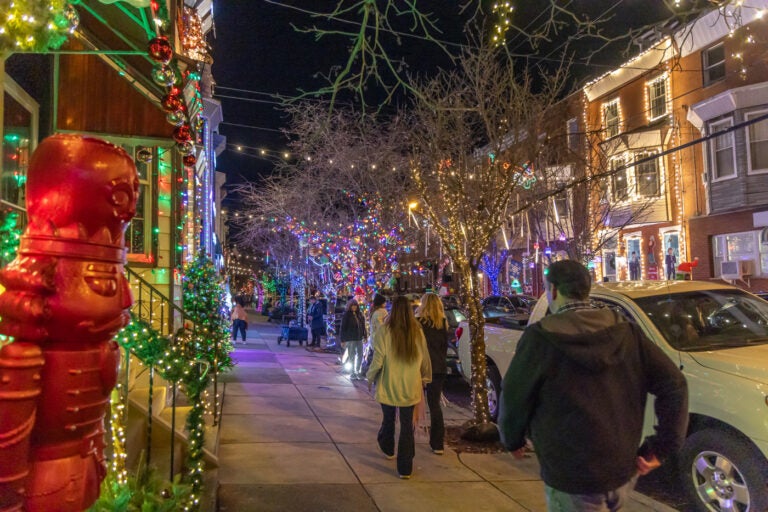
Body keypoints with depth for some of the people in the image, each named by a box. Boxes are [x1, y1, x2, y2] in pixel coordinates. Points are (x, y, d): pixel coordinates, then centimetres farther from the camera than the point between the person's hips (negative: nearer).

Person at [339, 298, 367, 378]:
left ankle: (357, 371, 23)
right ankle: (353, 373, 12)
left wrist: (365, 336, 8)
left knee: (360, 355, 9)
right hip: (350, 339, -5)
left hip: (359, 338, 5)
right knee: (352, 356, 2)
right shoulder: (346, 315, -6)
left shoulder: (360, 314, 7)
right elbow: (343, 328, -7)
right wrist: (342, 340, -9)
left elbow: (363, 326, 13)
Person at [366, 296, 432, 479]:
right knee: (407, 426, 8)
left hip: (388, 387, -1)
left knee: (388, 420, 22)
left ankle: (388, 449, 45)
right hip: (410, 388, 1)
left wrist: (371, 378, 5)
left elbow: (378, 360, -12)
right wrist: (425, 378, 21)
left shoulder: (384, 332, -13)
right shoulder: (418, 332, -5)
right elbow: (425, 360, 5)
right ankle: (405, 468, 11)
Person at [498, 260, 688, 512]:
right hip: (625, 471, 6)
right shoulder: (625, 331, -1)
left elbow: (514, 397, -11)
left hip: (572, 478, -5)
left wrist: (512, 440, 8)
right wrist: (660, 448, 1)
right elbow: (674, 384, -2)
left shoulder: (541, 337, -16)